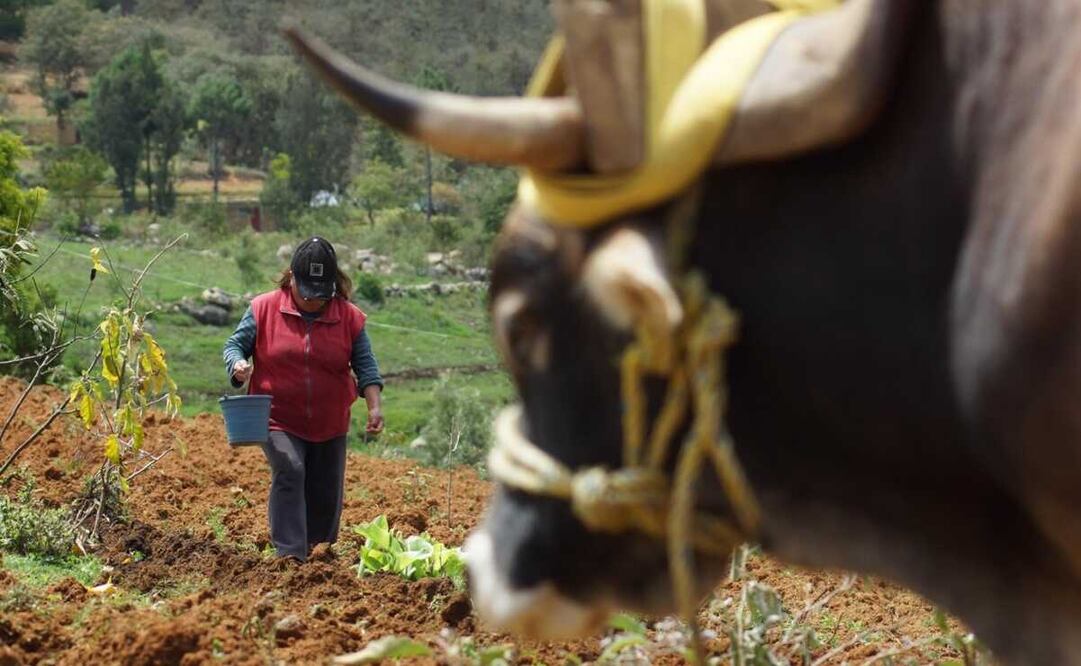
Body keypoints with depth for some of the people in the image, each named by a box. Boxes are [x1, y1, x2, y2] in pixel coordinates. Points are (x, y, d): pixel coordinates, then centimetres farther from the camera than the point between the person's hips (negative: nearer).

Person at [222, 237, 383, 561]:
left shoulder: (349, 317, -1)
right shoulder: (264, 309, -4)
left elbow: (365, 365, -1)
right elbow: (234, 344, 3)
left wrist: (375, 406, -14)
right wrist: (238, 365, -20)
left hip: (329, 425, 3)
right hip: (279, 420, -3)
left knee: (326, 494, 9)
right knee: (289, 472, -26)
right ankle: (290, 553, -29)